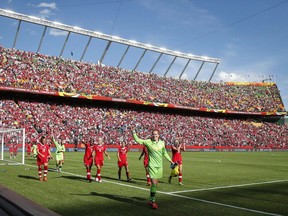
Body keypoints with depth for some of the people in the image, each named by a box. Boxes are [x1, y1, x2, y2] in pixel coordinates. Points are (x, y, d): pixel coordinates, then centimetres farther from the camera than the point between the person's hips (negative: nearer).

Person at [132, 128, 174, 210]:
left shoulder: (162, 143, 5)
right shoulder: (148, 142, -6)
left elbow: (165, 153, 17)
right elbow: (138, 140, -4)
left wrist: (170, 161, 19)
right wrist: (134, 133, -16)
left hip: (160, 166, 5)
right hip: (152, 166, -5)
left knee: (156, 184, 10)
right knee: (154, 184, -11)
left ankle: (151, 200, 23)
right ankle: (152, 201, 2)